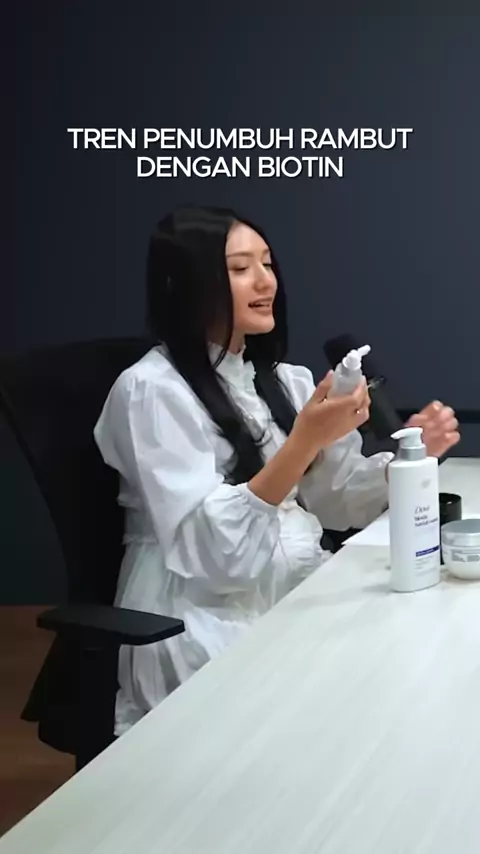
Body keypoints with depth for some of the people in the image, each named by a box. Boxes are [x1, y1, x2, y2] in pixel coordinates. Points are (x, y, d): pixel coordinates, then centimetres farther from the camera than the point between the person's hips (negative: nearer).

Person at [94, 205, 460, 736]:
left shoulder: (282, 381, 12)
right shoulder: (150, 390, -11)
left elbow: (334, 500, 12)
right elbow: (205, 544, -20)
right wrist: (305, 440, -28)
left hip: (300, 587, 7)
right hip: (207, 622, -7)